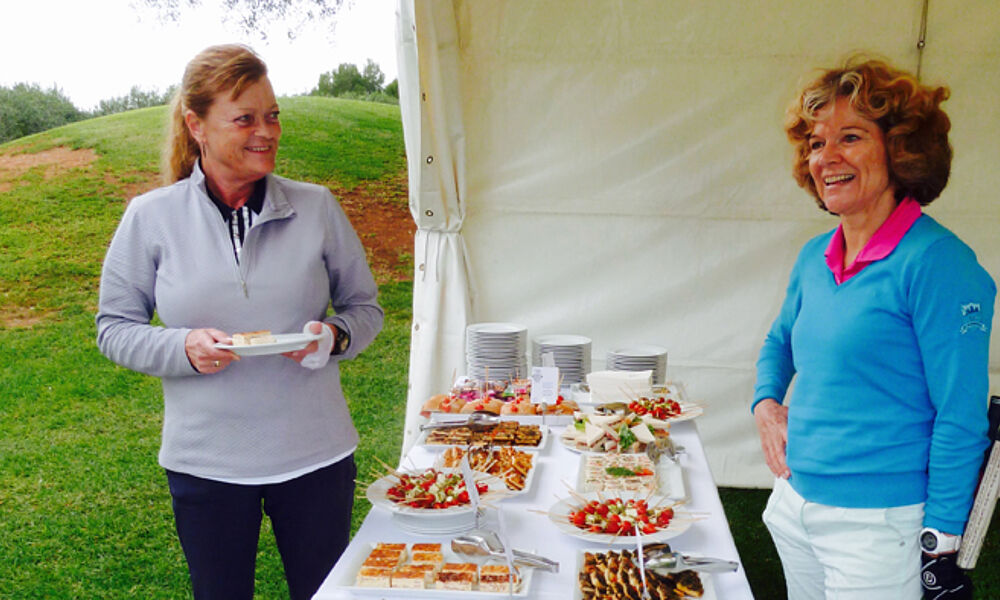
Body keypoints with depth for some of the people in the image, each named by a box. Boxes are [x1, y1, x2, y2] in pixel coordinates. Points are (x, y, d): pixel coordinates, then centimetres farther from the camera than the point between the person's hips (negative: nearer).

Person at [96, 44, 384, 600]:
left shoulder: (316, 207, -2)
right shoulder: (151, 217, -3)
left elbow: (364, 306, 6)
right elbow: (115, 327, 3)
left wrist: (334, 336, -15)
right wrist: (184, 347, -16)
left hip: (315, 453, 1)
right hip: (205, 463, 0)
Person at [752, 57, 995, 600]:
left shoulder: (936, 261, -16)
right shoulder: (814, 258, 4)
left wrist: (941, 543, -14)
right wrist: (766, 402, 3)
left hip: (876, 523, -7)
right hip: (794, 506, 7)